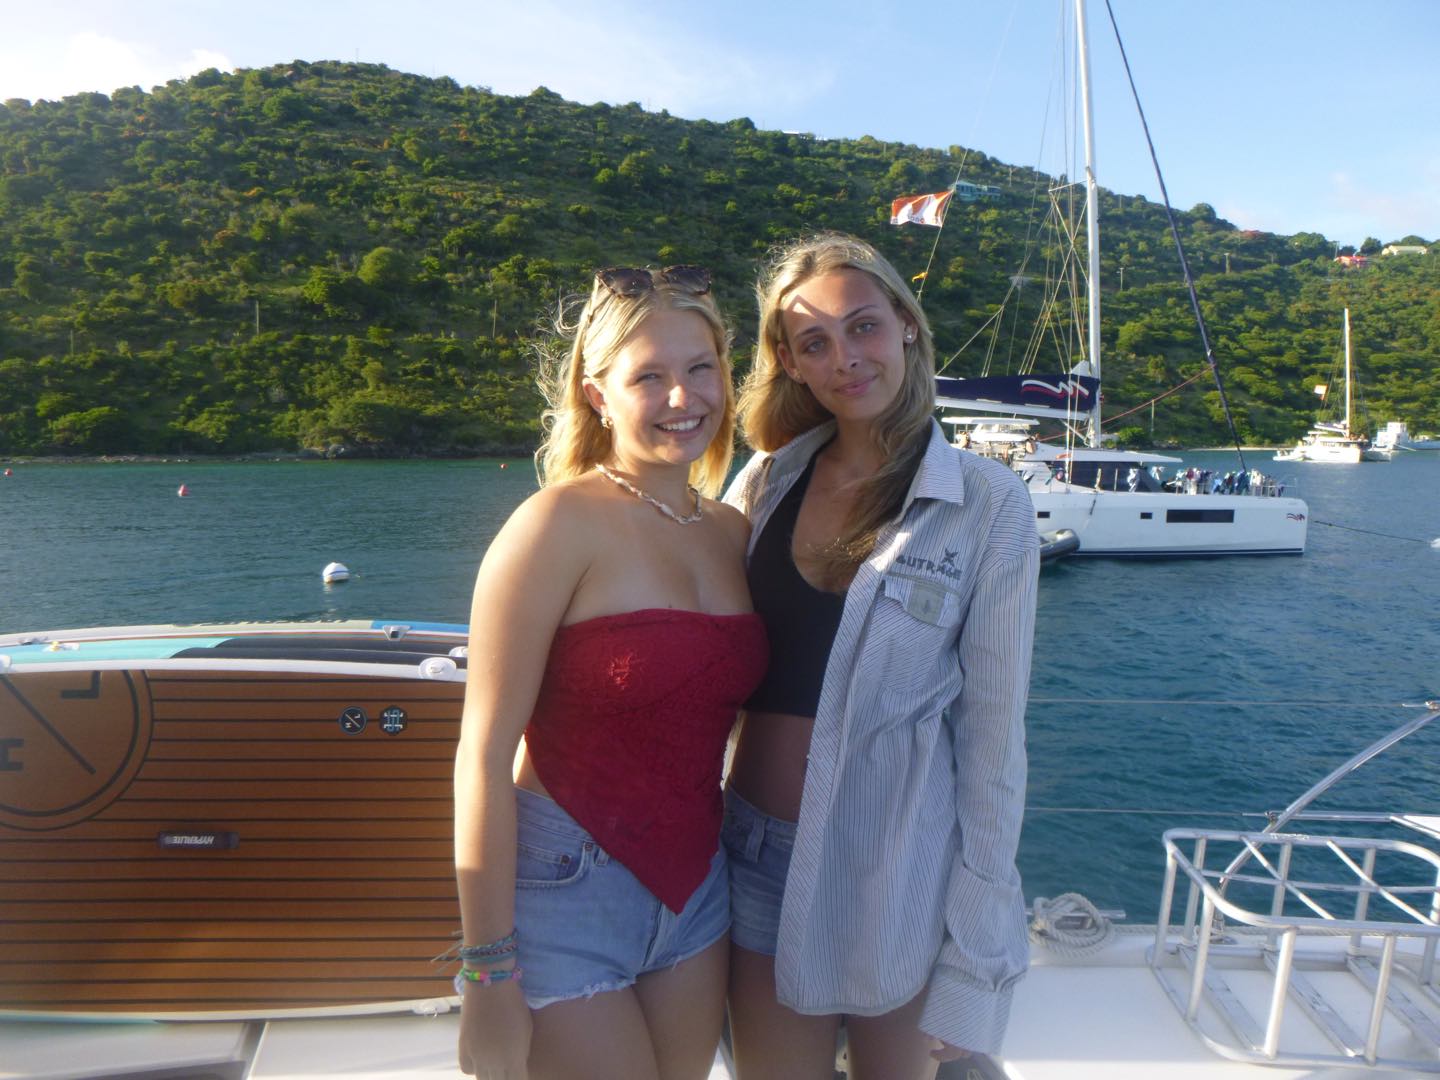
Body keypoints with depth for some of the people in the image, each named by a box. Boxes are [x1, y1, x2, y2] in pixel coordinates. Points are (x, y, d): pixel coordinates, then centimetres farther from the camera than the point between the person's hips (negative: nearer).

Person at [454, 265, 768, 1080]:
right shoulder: (563, 523, -15)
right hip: (567, 892, -6)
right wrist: (489, 979, -15)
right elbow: (485, 754, -17)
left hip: (696, 889, 6)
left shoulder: (731, 532, 5)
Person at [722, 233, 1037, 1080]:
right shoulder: (766, 484, 1)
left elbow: (993, 734, -8)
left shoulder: (987, 504, -9)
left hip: (895, 868, -2)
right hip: (762, 852, 3)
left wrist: (973, 962, -7)